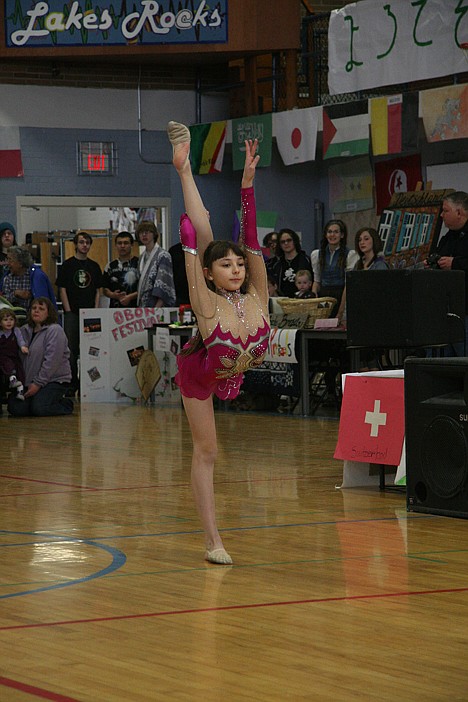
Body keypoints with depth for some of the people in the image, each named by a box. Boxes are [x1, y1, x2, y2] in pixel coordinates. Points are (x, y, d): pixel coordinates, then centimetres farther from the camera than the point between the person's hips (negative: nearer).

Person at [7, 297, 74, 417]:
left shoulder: (54, 331, -10)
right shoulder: (24, 330, 11)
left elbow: (51, 361, -16)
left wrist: (38, 383, -18)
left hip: (55, 380, -6)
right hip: (28, 381, 6)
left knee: (39, 409, -25)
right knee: (15, 409, -13)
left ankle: (66, 405, 7)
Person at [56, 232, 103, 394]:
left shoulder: (94, 266, 11)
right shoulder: (67, 265, 2)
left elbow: (97, 291, 13)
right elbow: (62, 289, -1)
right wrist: (68, 311, -8)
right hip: (72, 313, -3)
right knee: (72, 349, -1)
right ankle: (71, 383, 3)